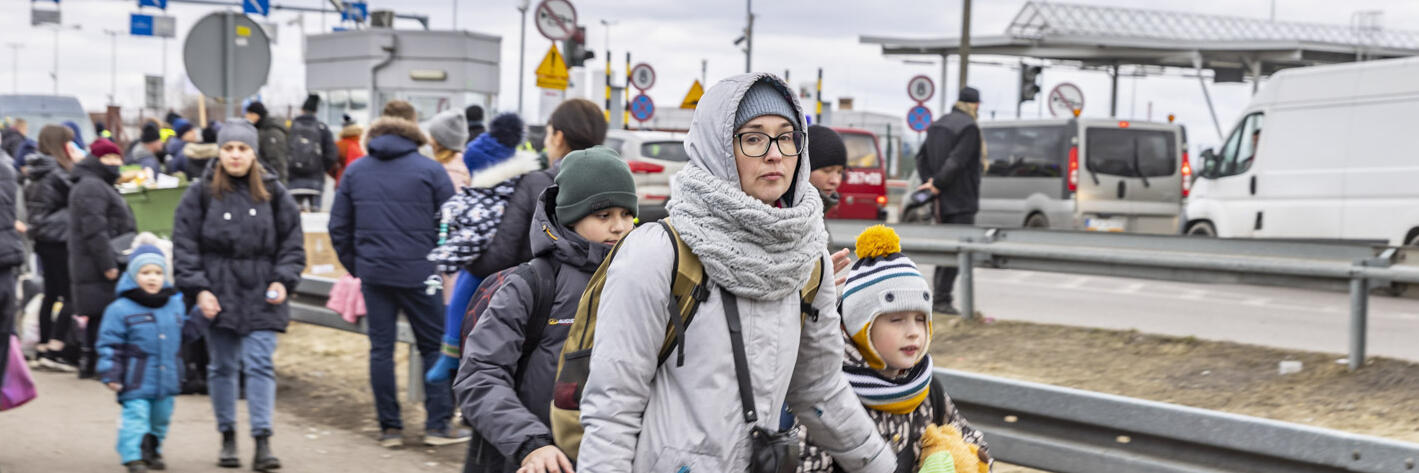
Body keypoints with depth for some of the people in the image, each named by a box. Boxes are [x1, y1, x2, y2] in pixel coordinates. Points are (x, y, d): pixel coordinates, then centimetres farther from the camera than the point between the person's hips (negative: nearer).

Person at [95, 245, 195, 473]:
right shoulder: (121, 309, -10)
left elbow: (187, 330, 22)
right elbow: (110, 343, -8)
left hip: (167, 377, 5)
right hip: (137, 379, -5)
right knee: (136, 415, -13)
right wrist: (110, 374, -12)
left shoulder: (175, 303, 7)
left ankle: (152, 450, 35)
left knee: (161, 417, 16)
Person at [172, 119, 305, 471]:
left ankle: (263, 441, -5)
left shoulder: (273, 192, 5)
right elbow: (185, 245, 0)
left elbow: (292, 241, 9)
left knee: (260, 365, -6)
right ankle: (228, 438, 21)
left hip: (261, 297, 0)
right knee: (222, 367, 9)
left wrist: (283, 280, -3)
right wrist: (198, 288, -7)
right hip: (218, 296, 0)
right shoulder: (201, 193, 1)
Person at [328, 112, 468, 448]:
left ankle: (389, 427, 8)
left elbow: (339, 228, 11)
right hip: (419, 274, -3)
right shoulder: (429, 170, 2)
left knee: (381, 349, 8)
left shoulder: (355, 171, 11)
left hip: (372, 273, 3)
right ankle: (438, 424, 3)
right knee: (434, 347, 6)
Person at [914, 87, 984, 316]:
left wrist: (929, 181, 5)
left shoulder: (937, 125, 14)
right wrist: (937, 184, -15)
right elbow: (956, 161, -23)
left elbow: (921, 157, 14)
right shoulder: (969, 128, -14)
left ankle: (937, 297, 16)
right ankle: (942, 299, -9)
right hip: (961, 201, -9)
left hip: (942, 201, 9)